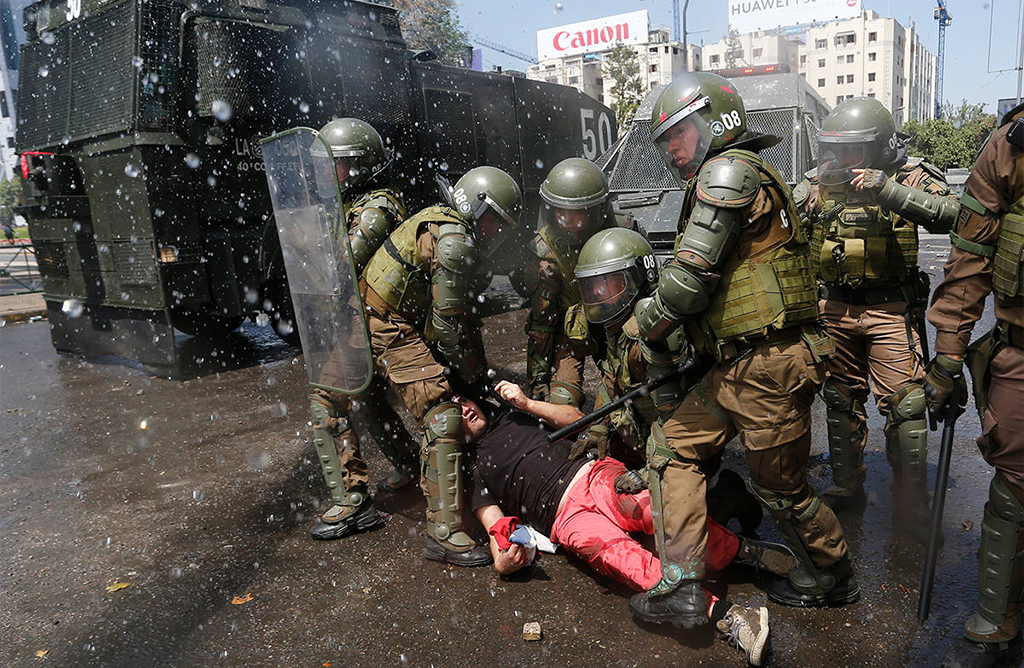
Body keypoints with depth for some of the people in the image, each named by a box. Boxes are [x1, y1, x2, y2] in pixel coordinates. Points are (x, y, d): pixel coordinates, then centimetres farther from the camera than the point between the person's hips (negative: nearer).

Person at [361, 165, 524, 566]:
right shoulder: (452, 242, -22)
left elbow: (462, 314, 14)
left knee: (467, 396, 19)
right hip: (393, 328, -11)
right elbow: (448, 326, -21)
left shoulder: (455, 231, 11)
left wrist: (479, 370, 11)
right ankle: (444, 533, -16)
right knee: (443, 418, -18)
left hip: (416, 325, 11)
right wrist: (475, 376, -7)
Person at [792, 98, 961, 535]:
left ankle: (911, 503, 8)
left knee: (904, 405, -6)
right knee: (841, 400, 14)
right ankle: (847, 483, 30)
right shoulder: (820, 182, 5)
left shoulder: (909, 176, -6)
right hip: (835, 307, 4)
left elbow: (949, 215, -22)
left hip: (890, 309, -4)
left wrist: (887, 190, -29)